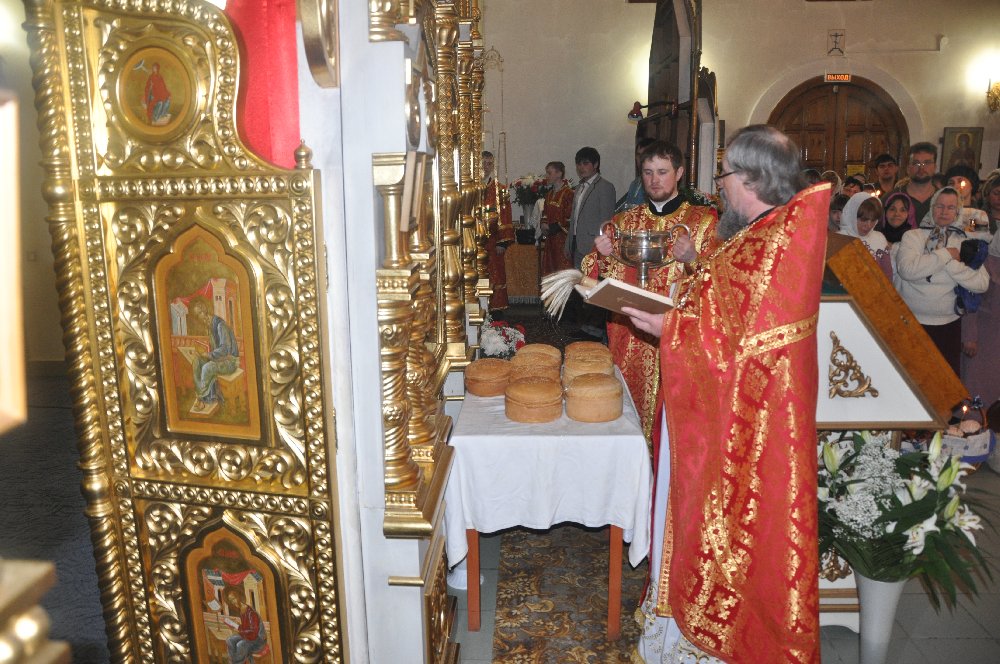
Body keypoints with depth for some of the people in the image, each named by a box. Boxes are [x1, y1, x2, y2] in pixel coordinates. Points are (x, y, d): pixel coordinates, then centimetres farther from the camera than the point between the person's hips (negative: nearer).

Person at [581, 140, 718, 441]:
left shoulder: (703, 220, 2)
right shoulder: (624, 221, 11)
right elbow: (603, 279, 11)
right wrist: (602, 257, -10)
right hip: (630, 339, 3)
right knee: (630, 403, 5)